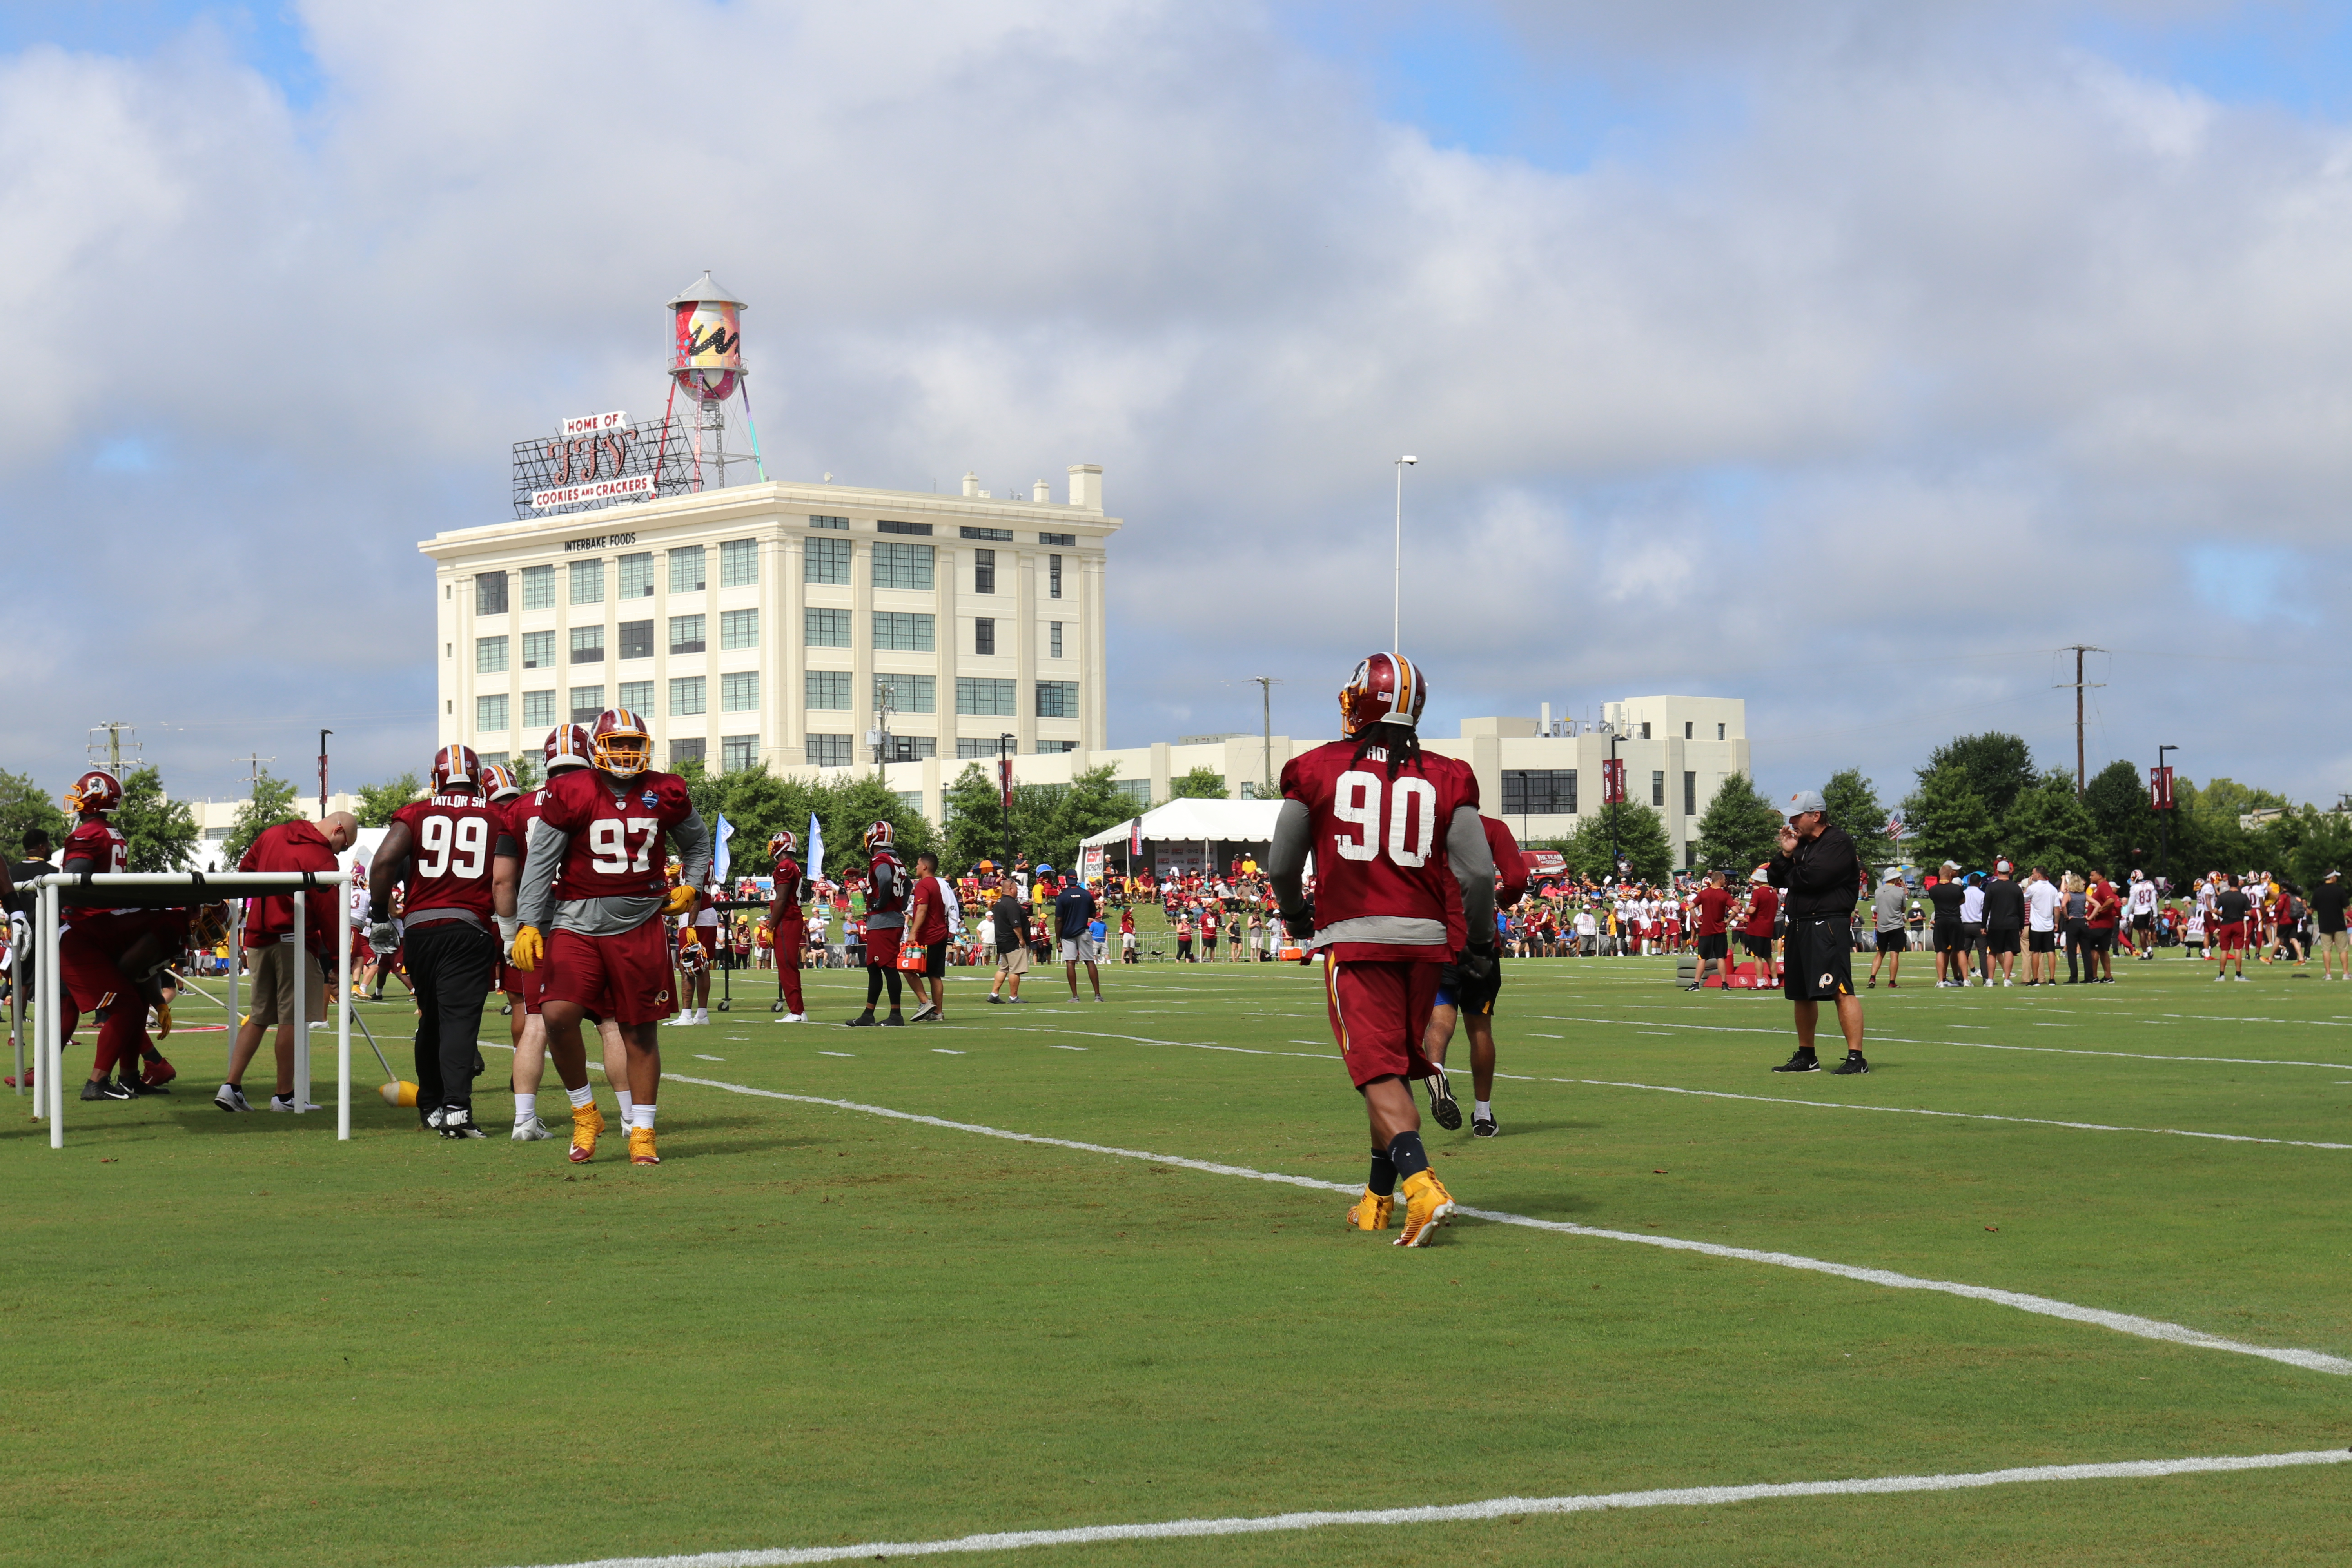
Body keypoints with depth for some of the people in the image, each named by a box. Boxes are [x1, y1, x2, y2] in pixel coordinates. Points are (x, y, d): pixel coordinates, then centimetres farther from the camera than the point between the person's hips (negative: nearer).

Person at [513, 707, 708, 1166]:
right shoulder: (570, 794, -5)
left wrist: (690, 888, 10)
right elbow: (540, 862, -1)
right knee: (558, 1016, -18)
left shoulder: (665, 794, 4)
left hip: (639, 926, 2)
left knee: (641, 1032, 5)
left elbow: (698, 842, 23)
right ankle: (584, 1114, 3)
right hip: (578, 924, -2)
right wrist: (528, 925, -5)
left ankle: (642, 1132, 17)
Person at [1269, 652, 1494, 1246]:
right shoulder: (1445, 779, 2)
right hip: (1424, 937, 3)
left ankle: (1422, 1185, -28)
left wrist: (1296, 915, 28)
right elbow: (1478, 873, -2)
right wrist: (1480, 943, 14)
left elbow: (1282, 866, 8)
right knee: (1398, 1067, 17)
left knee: (1379, 1073, -7)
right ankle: (1378, 1198, 27)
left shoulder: (1317, 771, 0)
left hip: (1354, 937, -3)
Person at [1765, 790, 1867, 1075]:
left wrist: (1790, 873, 0)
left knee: (1840, 991, -15)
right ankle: (1806, 1057, 25)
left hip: (1827, 926, -9)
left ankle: (1856, 1058, -18)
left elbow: (1813, 877, -19)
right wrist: (1786, 854, -1)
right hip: (1799, 925, 9)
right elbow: (1776, 878, 16)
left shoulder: (1839, 842, -7)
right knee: (1801, 994, 14)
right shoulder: (1801, 843, 20)